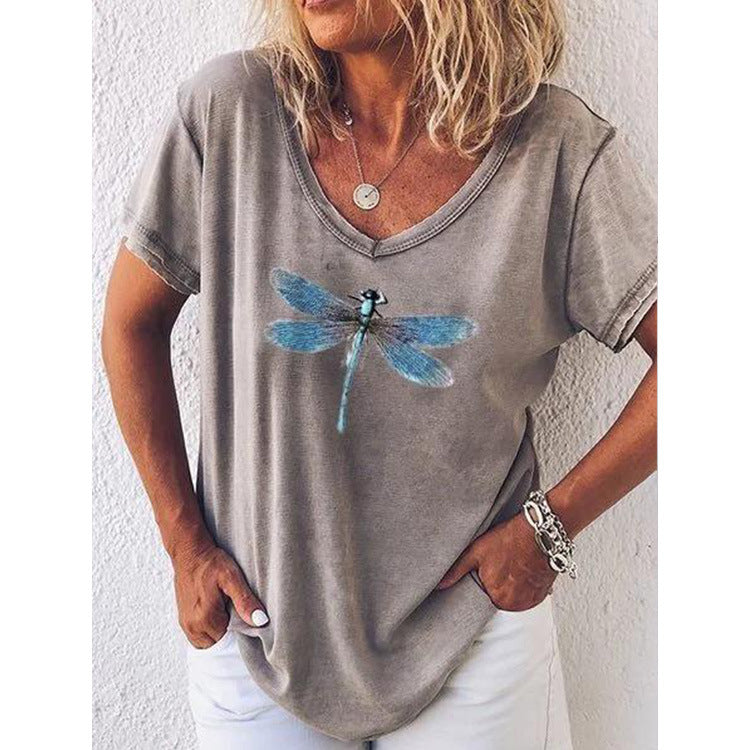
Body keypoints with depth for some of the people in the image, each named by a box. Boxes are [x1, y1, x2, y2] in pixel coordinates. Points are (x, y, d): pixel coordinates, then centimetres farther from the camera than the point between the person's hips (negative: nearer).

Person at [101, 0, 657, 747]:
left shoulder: (559, 150, -14)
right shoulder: (226, 112, -12)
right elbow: (131, 326, -1)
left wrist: (550, 524, -10)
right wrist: (184, 543, -2)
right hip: (253, 618, 1)